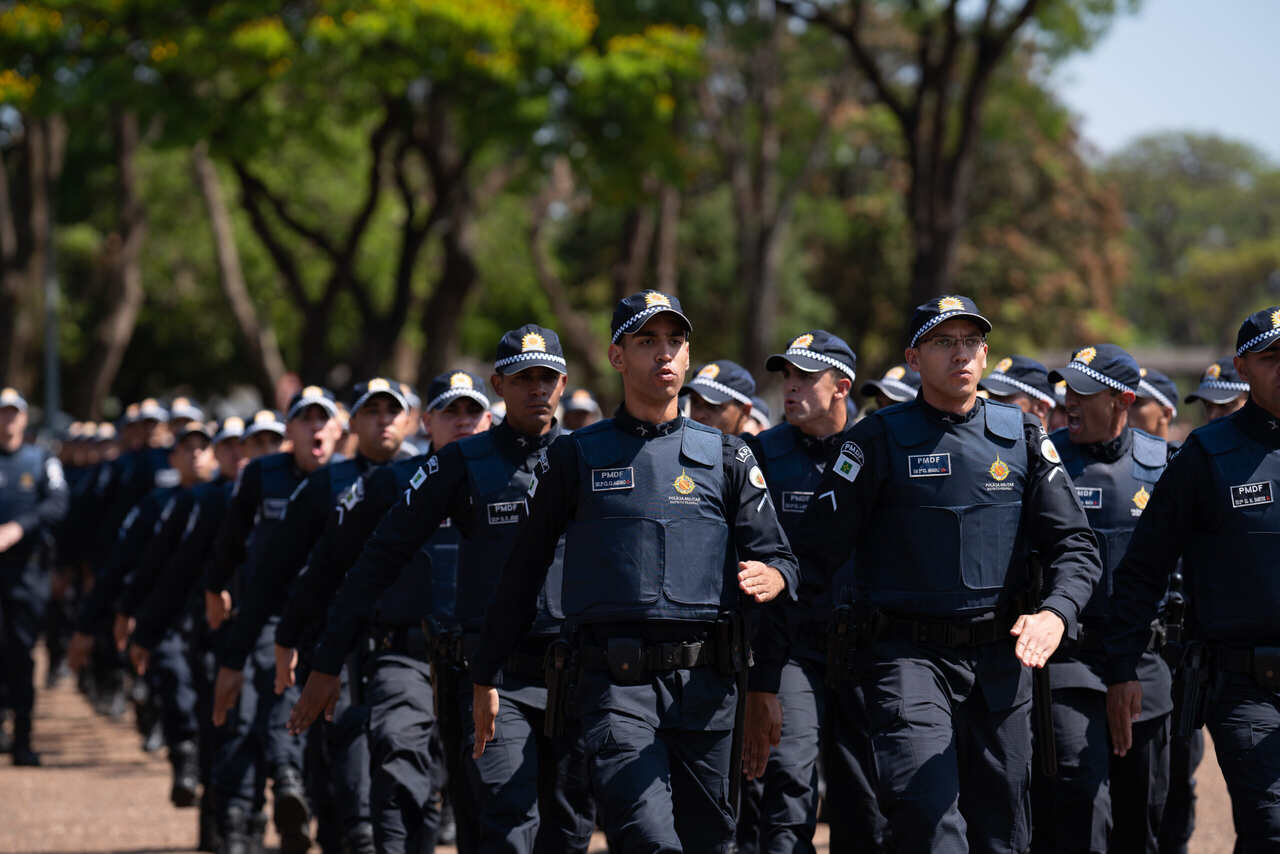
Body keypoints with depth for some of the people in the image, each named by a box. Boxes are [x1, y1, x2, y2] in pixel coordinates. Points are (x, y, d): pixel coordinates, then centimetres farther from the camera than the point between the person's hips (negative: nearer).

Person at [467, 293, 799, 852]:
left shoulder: (727, 459, 12)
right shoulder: (575, 458, 9)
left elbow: (777, 557, 7)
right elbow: (523, 571, 12)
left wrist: (770, 578, -19)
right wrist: (487, 678, 9)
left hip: (707, 685, 3)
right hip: (615, 684, -2)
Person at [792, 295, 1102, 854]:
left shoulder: (1022, 436, 8)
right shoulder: (878, 441, -1)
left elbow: (1074, 545, 5)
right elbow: (817, 552, -3)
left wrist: (1054, 614, -15)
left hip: (999, 659, 4)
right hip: (907, 655, -4)